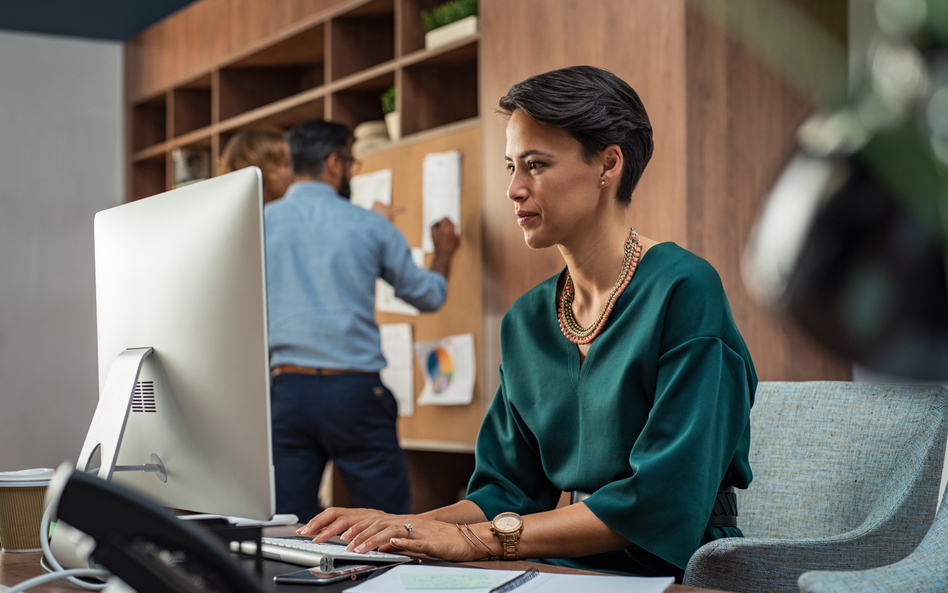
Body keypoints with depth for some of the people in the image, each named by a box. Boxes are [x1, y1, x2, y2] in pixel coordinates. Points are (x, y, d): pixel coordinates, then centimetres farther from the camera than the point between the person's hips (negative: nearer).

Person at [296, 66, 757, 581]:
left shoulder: (683, 291, -11)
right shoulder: (526, 321, 11)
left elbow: (664, 500, -18)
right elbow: (509, 487, 13)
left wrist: (479, 538, -20)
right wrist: (404, 525, -6)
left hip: (674, 568, -5)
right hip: (568, 568, 6)